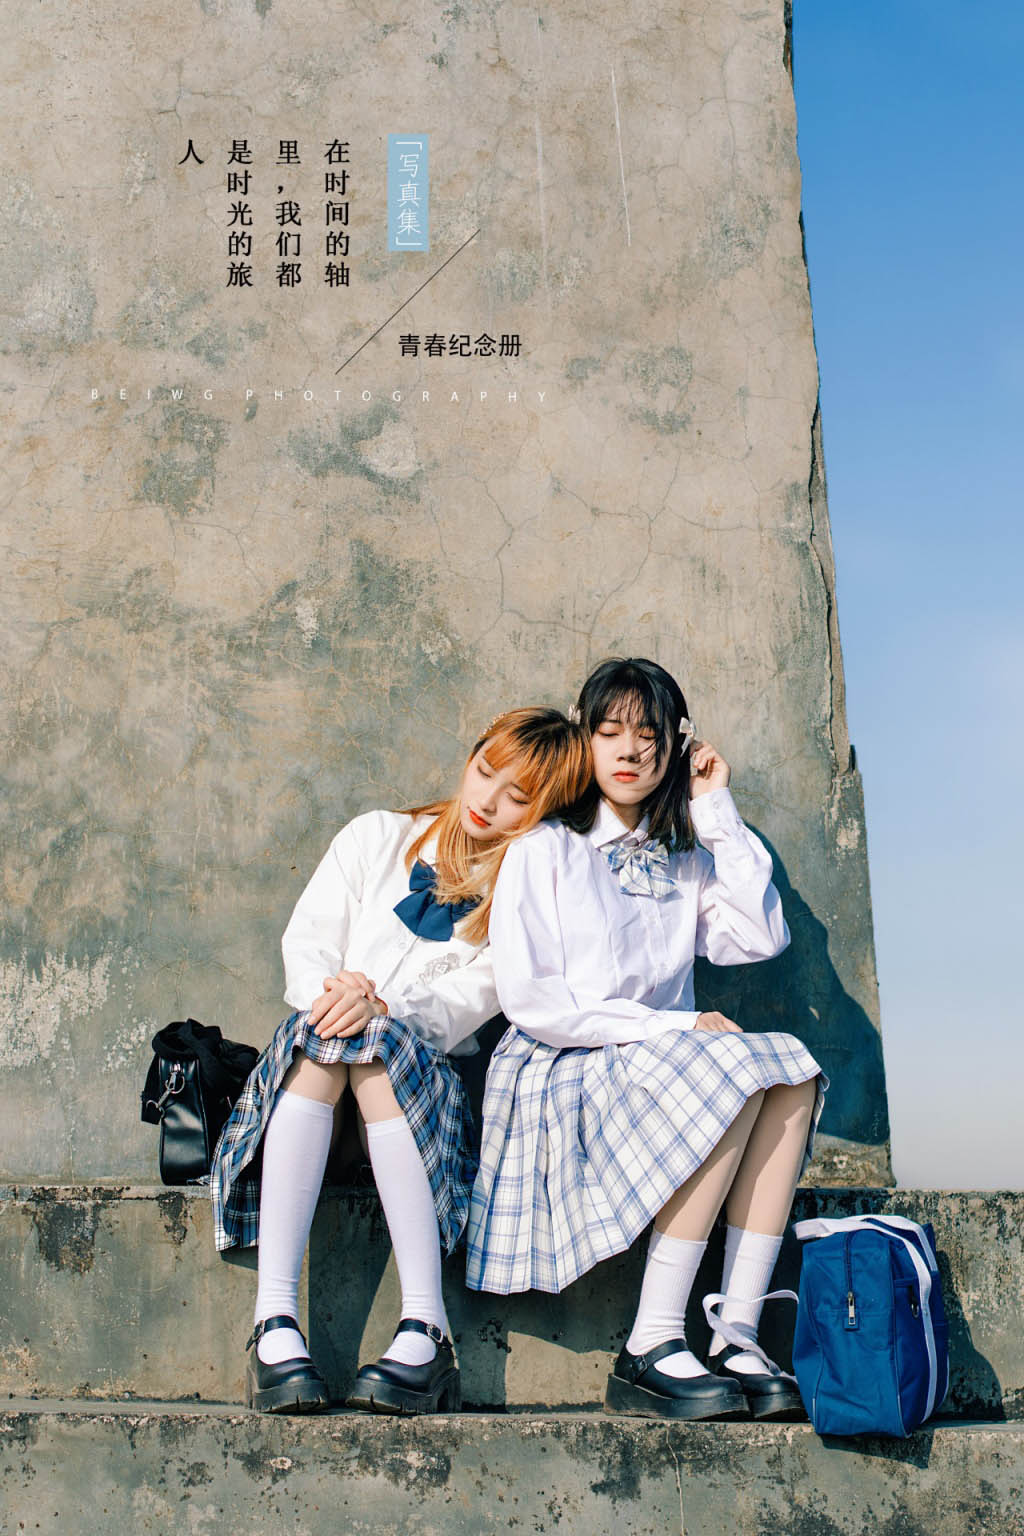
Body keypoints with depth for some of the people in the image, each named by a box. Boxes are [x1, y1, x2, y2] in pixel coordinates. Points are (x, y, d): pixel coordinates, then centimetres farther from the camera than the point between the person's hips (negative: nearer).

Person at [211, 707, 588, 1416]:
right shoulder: (377, 836, 15)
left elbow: (467, 1002, -5)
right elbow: (307, 939, 5)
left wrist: (382, 1006, -24)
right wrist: (330, 996, -17)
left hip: (426, 1076, -1)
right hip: (314, 1069, 2)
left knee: (384, 1044, -36)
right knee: (319, 1033, -34)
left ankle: (425, 1328, -39)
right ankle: (275, 1318, -38)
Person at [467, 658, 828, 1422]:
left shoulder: (686, 861, 20)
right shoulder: (545, 848, 2)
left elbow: (761, 937, 1)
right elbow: (525, 998, -9)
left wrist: (719, 811, 3)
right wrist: (672, 1027, -15)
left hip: (671, 1072, 5)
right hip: (560, 1080, -5)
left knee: (790, 1073, -22)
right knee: (732, 1071, -30)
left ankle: (738, 1336, -27)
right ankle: (650, 1350, -29)